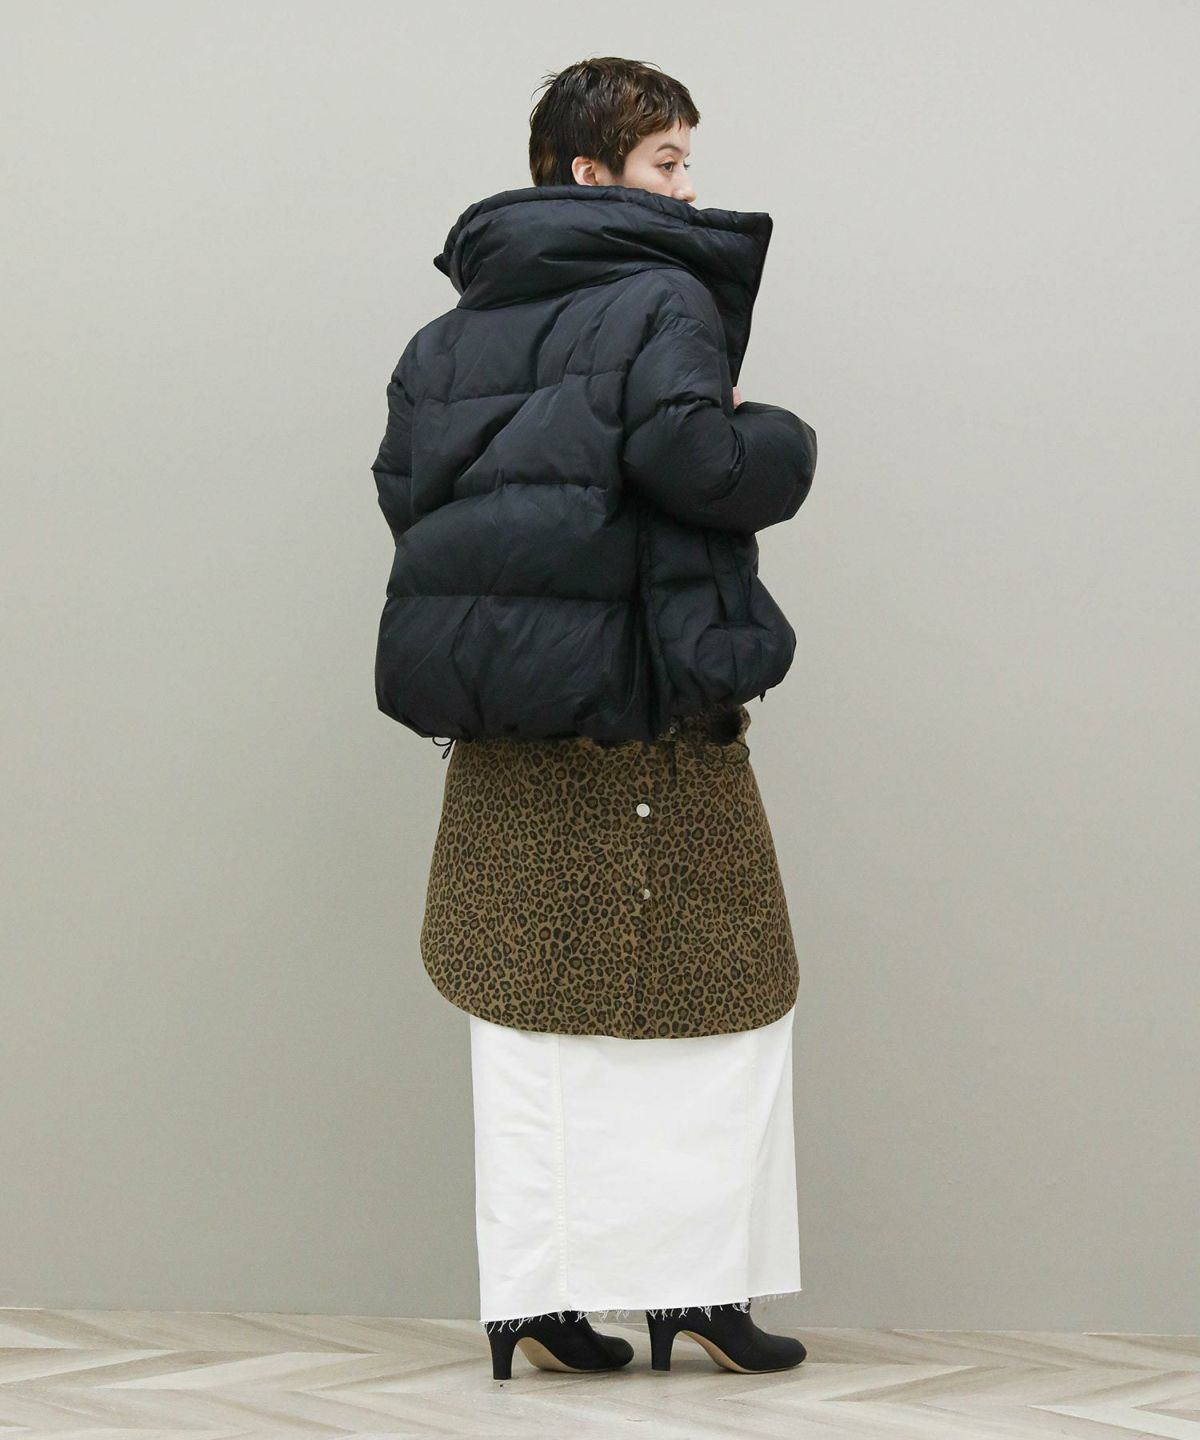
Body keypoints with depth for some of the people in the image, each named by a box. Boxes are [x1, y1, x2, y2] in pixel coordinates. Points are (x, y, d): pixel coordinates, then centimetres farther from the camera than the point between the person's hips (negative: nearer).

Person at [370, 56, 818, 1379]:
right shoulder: (663, 297, -7)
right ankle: (692, 1282, 7)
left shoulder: (448, 331, 13)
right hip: (648, 717, -6)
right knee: (715, 996, 7)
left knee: (529, 1010, 10)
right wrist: (780, 440, -3)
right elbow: (692, 455, -22)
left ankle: (533, 1298, 11)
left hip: (495, 728, 6)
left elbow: (401, 487, 10)